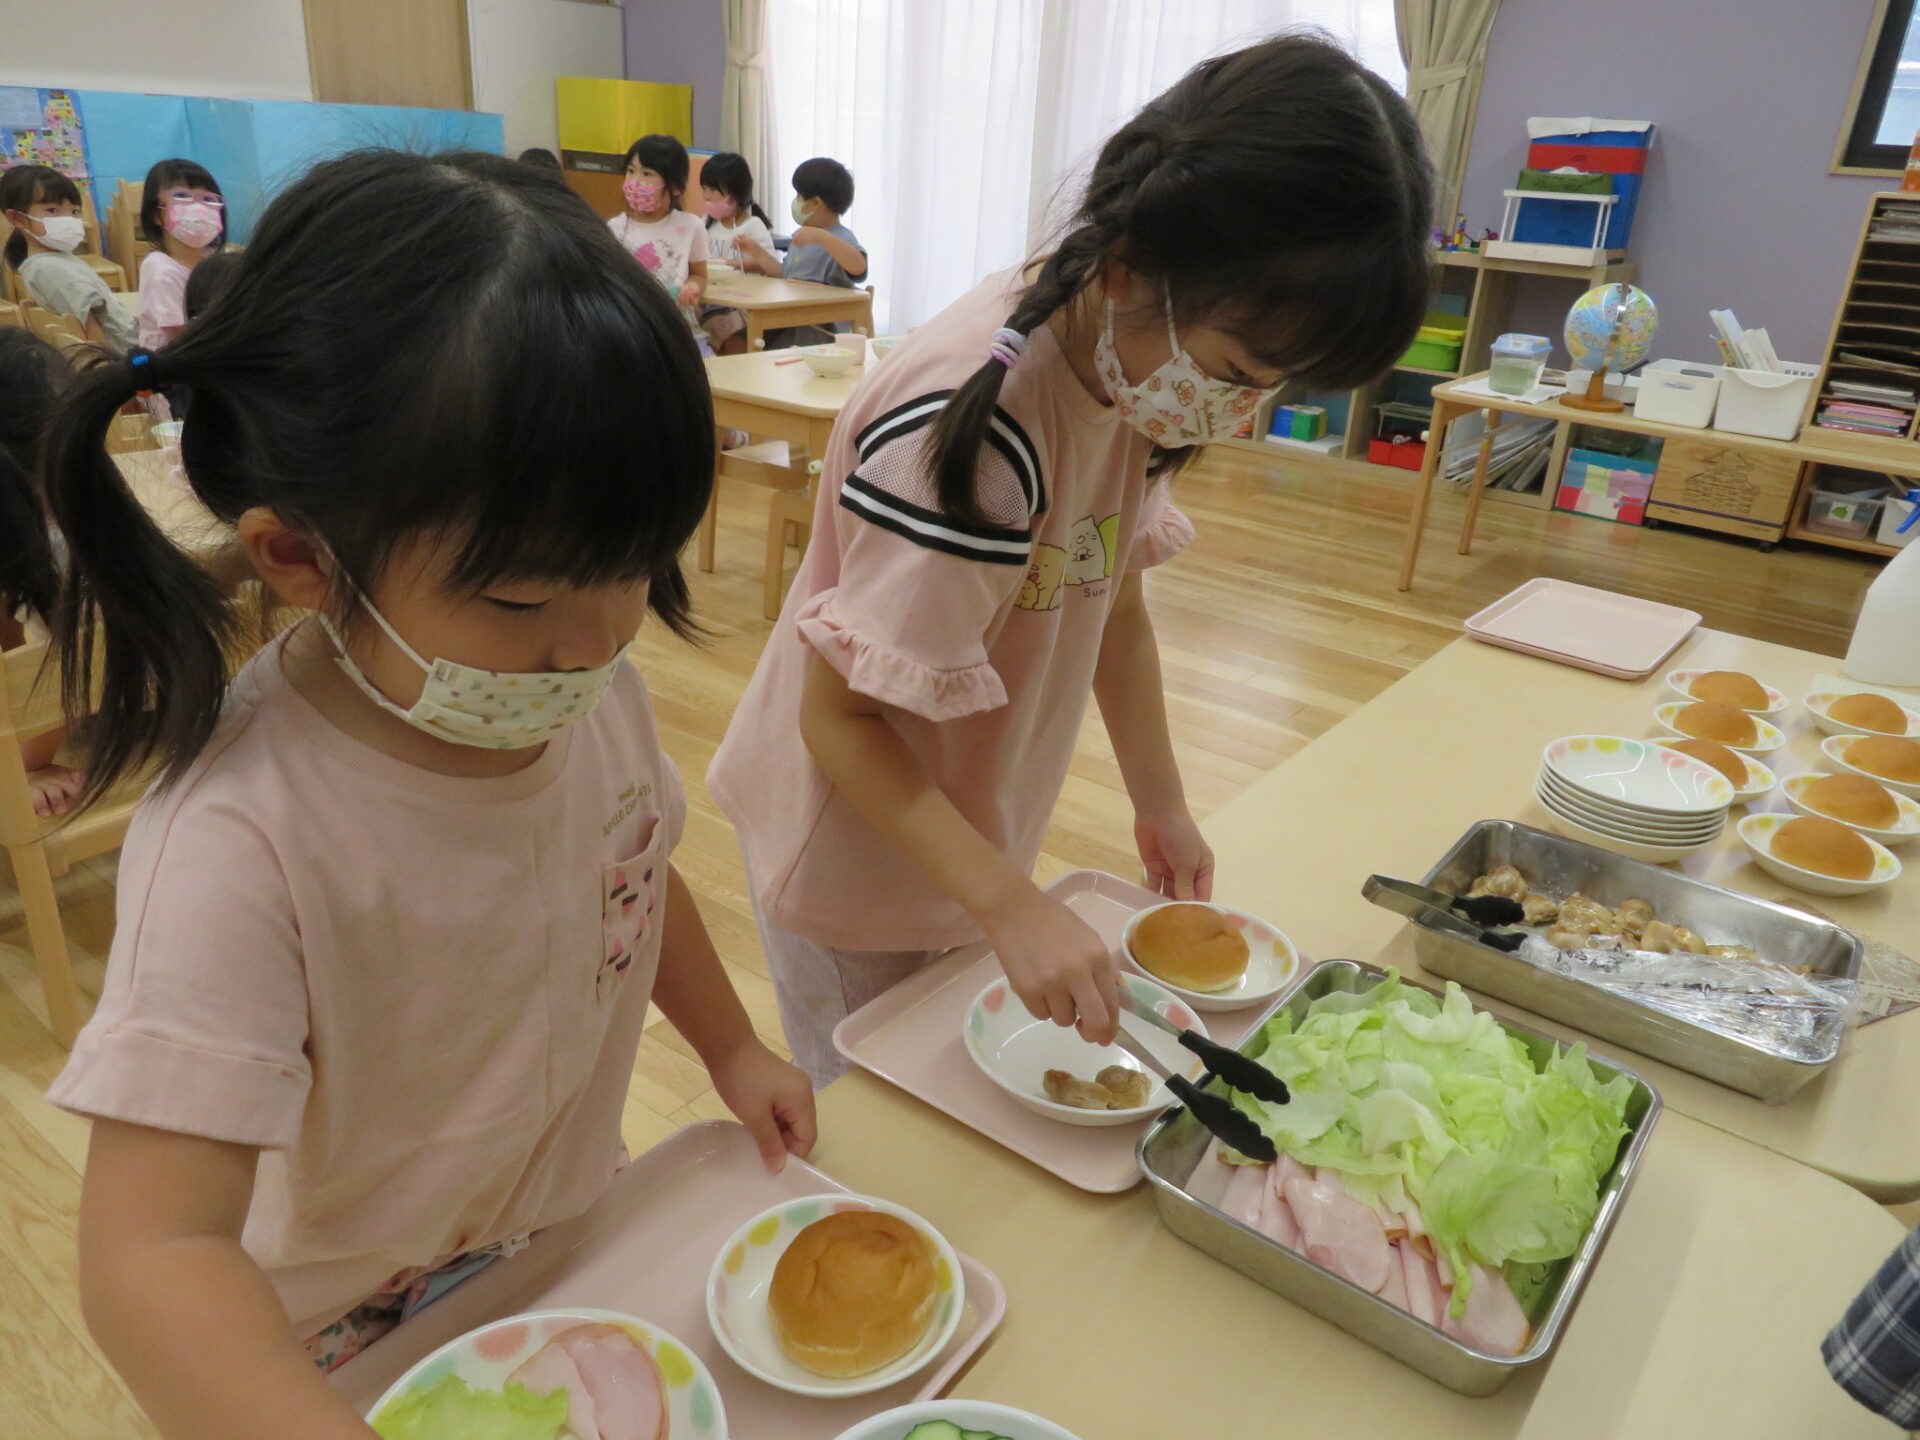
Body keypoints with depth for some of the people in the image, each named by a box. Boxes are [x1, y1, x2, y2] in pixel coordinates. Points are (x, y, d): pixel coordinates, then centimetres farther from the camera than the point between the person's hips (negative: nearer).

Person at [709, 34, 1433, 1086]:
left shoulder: (1127, 362, -7)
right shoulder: (973, 424, -33)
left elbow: (1113, 600, 5)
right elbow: (840, 719, -27)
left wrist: (1160, 804, 7)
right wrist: (1009, 904, -34)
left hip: (964, 832, 7)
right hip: (852, 847, -7)